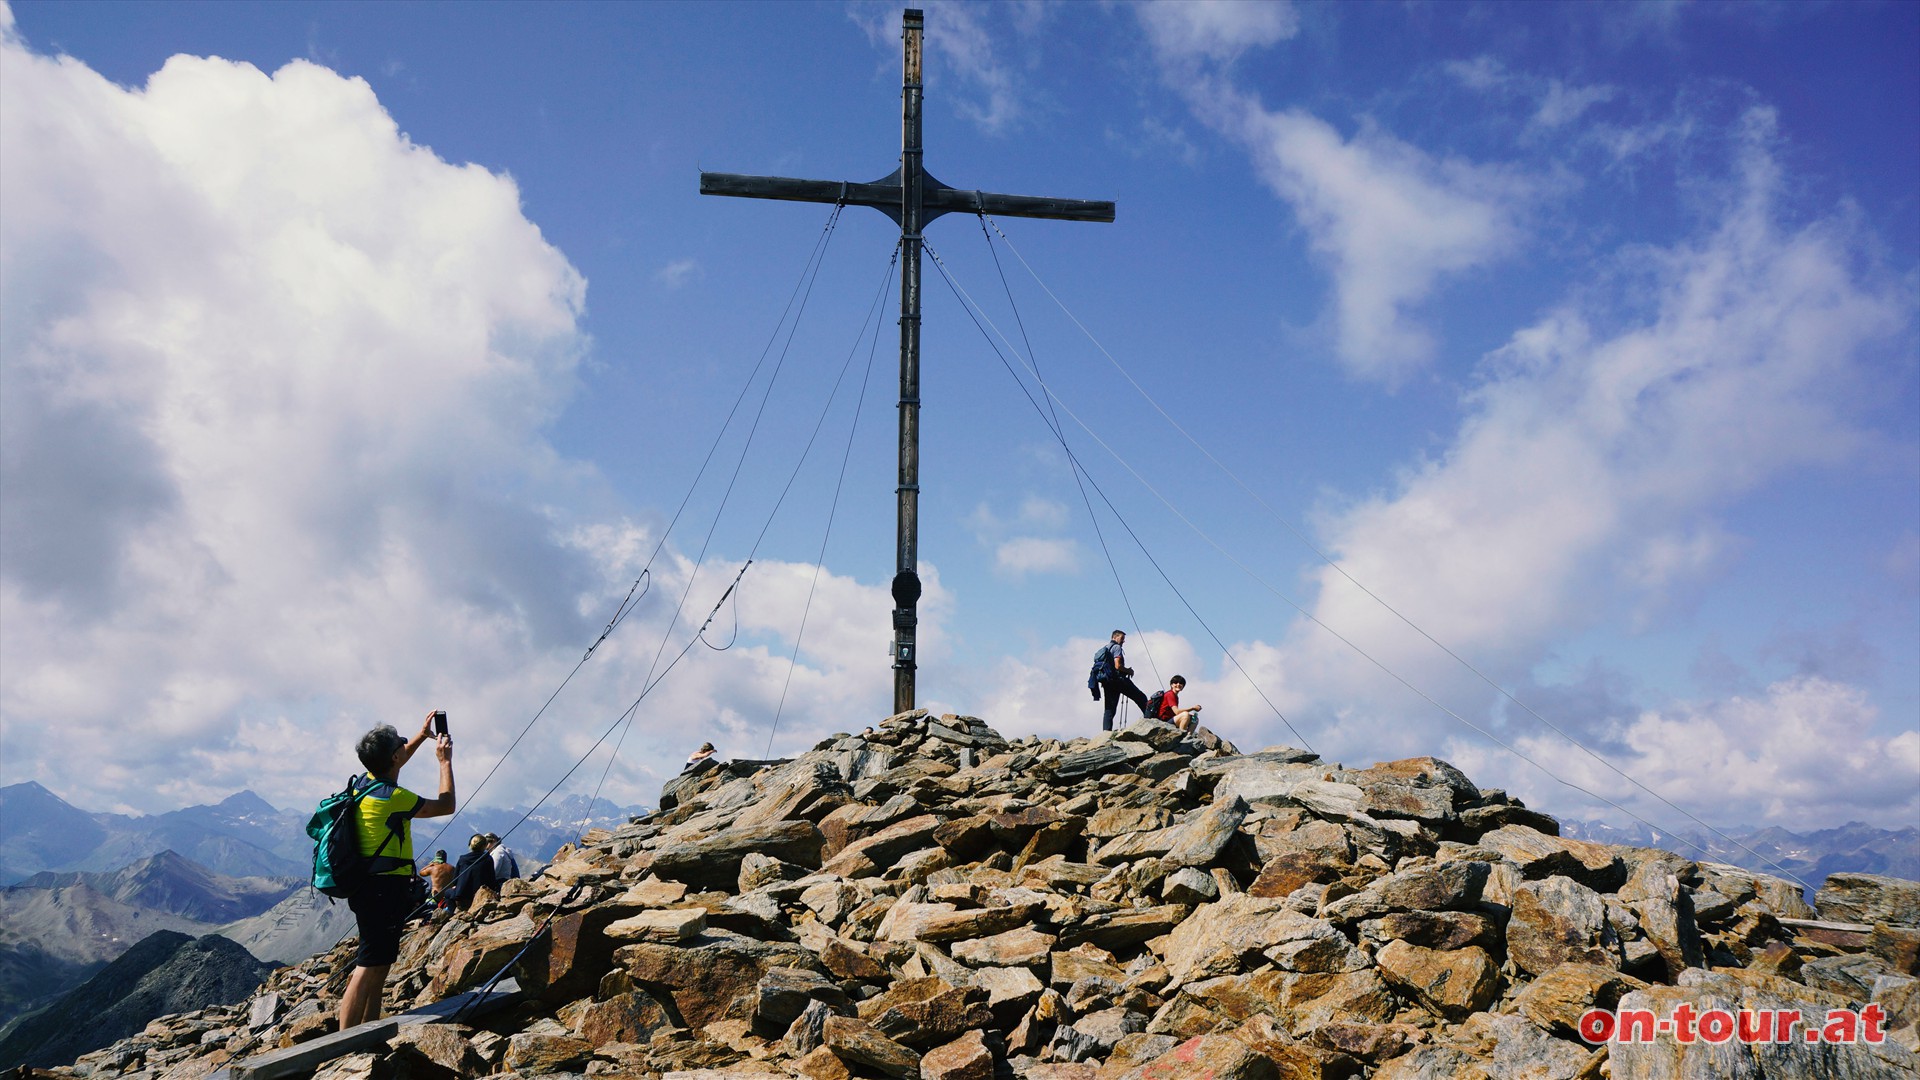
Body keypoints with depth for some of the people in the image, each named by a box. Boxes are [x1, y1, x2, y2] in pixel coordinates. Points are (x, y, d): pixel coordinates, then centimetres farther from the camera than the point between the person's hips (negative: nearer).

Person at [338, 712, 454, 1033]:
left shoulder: (365, 783, 7)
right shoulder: (392, 797, -19)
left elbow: (392, 764, 31)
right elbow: (446, 805, -7)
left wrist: (422, 735, 33)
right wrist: (445, 760, 2)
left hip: (369, 886, 10)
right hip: (386, 889, -10)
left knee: (379, 965, 17)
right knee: (368, 970, -9)